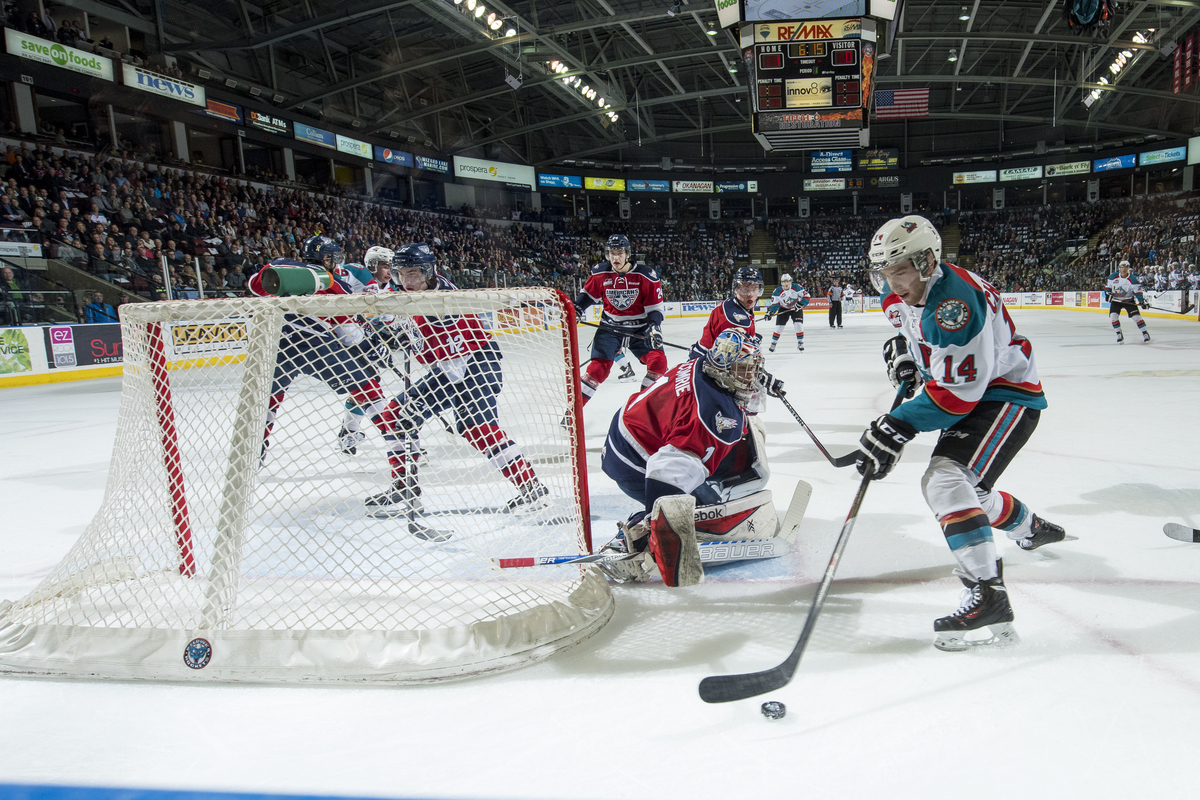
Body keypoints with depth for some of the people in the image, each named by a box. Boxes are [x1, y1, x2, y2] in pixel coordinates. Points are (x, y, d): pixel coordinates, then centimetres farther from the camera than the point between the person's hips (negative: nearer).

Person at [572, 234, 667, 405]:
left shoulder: (645, 275, -12)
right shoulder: (600, 273, -5)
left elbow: (655, 305, -8)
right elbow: (589, 293, 12)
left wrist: (654, 326, -22)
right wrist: (576, 309, -1)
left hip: (639, 329, 0)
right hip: (610, 327, 0)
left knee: (658, 360, -15)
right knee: (599, 367, -11)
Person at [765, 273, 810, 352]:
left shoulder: (797, 288, -20)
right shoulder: (777, 291, -16)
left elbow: (807, 296, -14)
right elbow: (775, 303, -10)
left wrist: (799, 304, -25)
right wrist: (770, 312, -24)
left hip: (796, 309, -1)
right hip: (783, 309, 1)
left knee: (798, 325, -13)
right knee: (779, 326, -4)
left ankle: (800, 343, 3)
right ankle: (773, 344, 9)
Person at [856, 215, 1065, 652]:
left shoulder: (954, 300, -30)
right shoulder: (912, 289, -1)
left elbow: (958, 390, -32)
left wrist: (898, 427, -34)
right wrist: (904, 348, 5)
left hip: (1007, 395, -10)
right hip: (972, 391, 10)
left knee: (946, 480, -28)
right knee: (967, 486, 24)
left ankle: (987, 594, -26)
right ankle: (1033, 529, 53)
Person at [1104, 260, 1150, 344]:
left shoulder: (1133, 279, -13)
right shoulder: (1113, 277, -7)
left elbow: (1137, 291, -12)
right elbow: (1108, 286, 7)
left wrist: (1142, 301, -20)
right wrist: (1108, 293, -11)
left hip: (1129, 300, -2)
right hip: (1116, 300, 2)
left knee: (1136, 316, -10)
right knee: (1113, 316, -14)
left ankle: (1145, 333, 4)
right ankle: (1119, 335, 1)